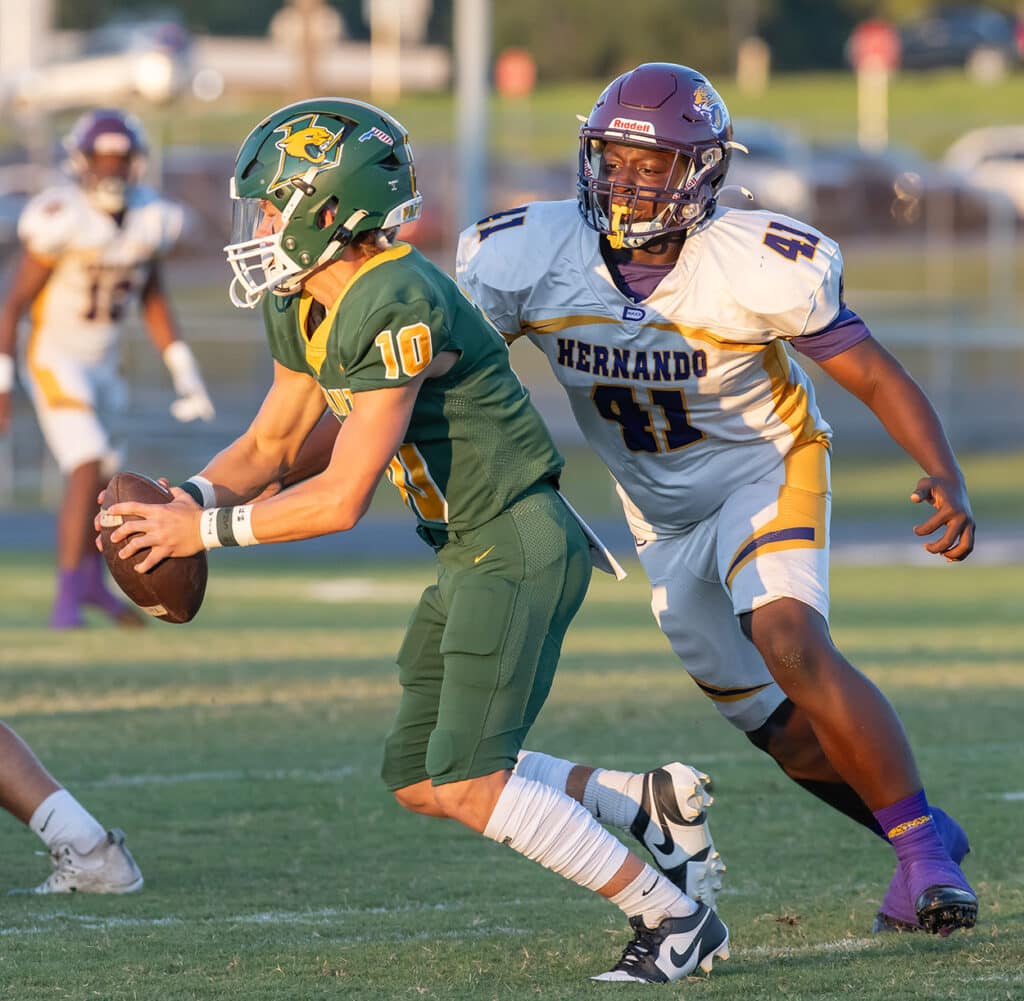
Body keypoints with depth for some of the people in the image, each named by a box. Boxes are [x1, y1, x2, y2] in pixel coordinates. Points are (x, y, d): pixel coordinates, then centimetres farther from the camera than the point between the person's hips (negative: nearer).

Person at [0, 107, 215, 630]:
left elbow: (153, 301, 11)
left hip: (103, 365, 6)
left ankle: (91, 579, 38)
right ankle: (68, 598, -16)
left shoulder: (148, 219, -3)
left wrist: (183, 372, 6)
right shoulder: (63, 220, -21)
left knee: (100, 479, 17)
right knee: (87, 469, -19)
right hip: (54, 360, -6)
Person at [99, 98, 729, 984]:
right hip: (473, 553, 10)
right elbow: (271, 445, 17)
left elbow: (341, 500, -23)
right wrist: (191, 497, -3)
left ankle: (674, 919, -8)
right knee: (419, 779, 10)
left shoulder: (396, 306, -23)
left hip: (518, 544, -10)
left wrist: (208, 531, -16)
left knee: (465, 782, -15)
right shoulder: (303, 308, 7)